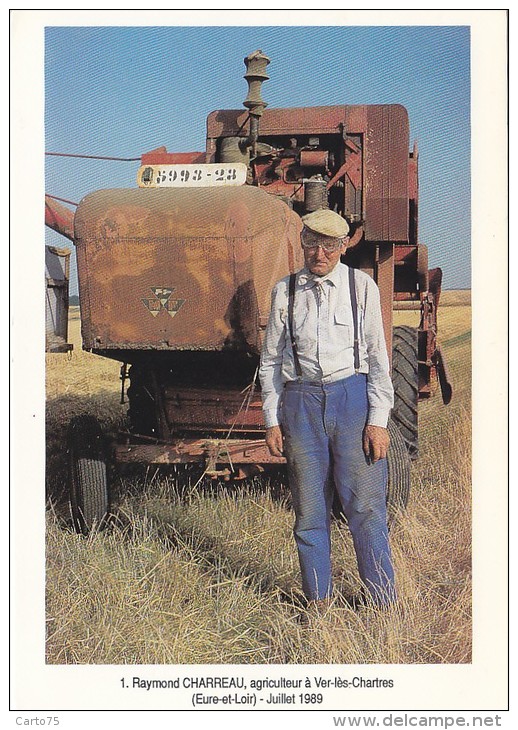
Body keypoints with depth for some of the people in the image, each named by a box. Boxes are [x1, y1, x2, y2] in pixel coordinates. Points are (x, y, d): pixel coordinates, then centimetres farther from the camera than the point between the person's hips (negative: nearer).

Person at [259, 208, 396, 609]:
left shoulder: (361, 285, 5)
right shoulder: (285, 291, 9)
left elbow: (378, 356, 3)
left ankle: (384, 602, 9)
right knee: (309, 510, 7)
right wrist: (272, 420, 6)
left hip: (352, 395, -2)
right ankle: (317, 600, 19)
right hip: (301, 400, 2)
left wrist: (378, 420, -4)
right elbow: (270, 359, 13)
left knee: (366, 505, -2)